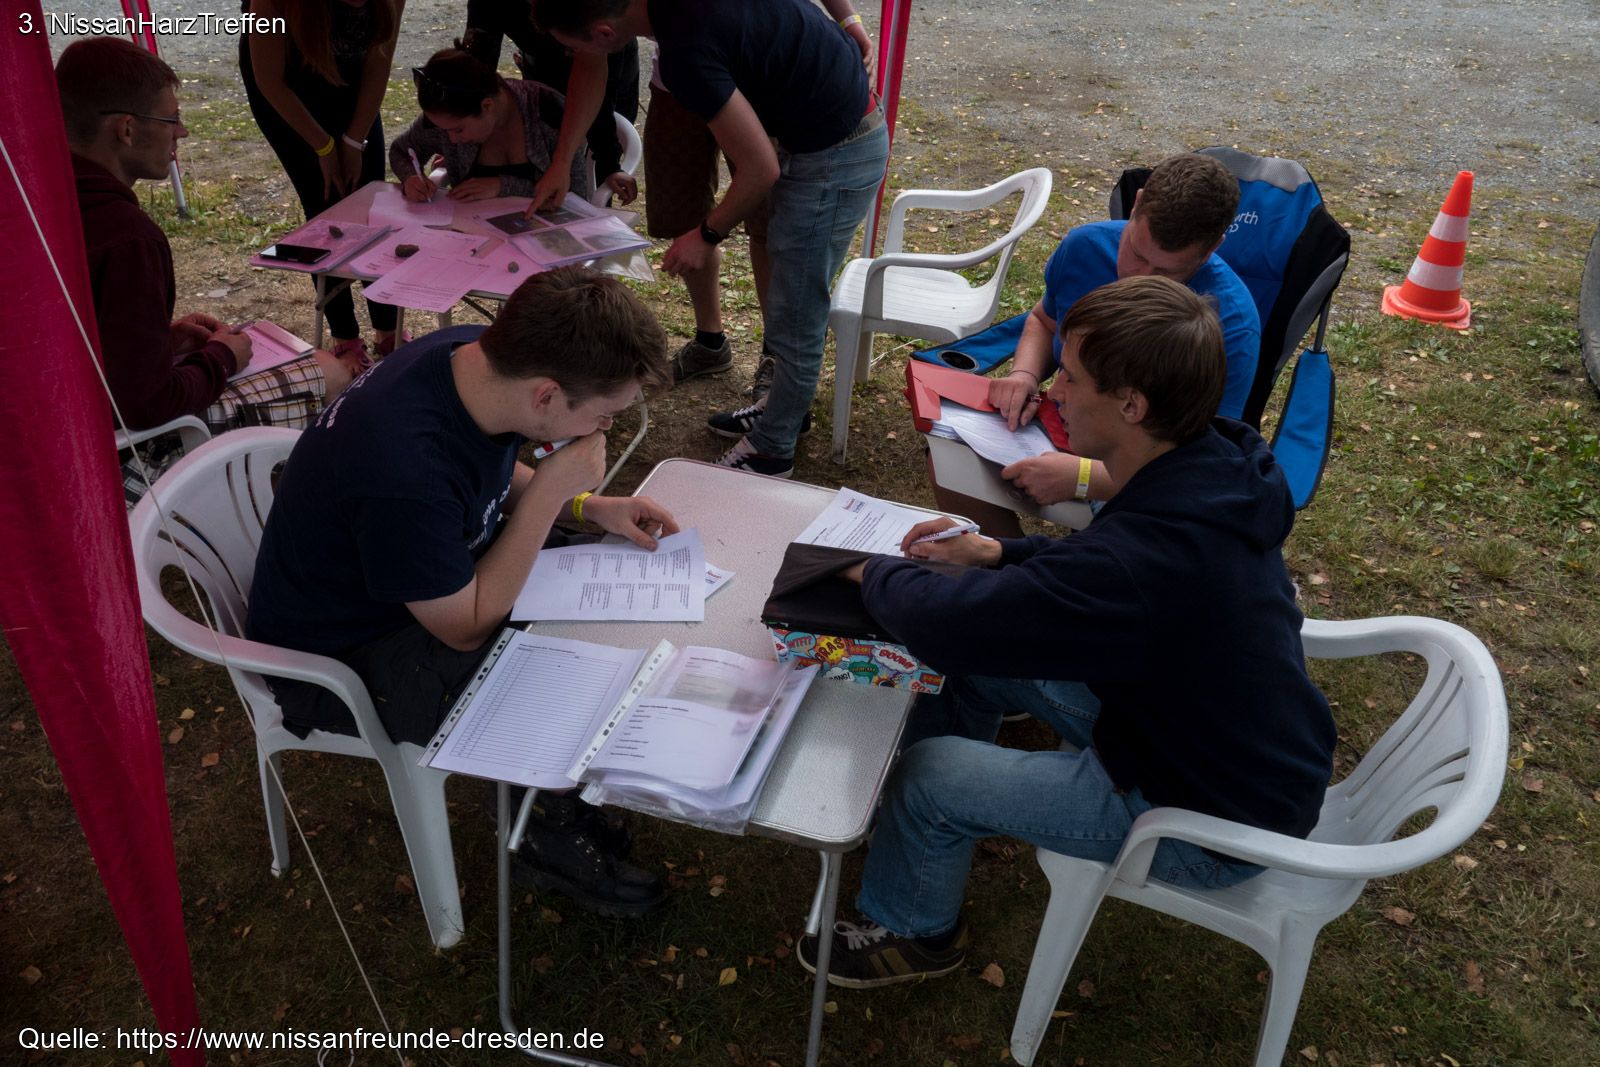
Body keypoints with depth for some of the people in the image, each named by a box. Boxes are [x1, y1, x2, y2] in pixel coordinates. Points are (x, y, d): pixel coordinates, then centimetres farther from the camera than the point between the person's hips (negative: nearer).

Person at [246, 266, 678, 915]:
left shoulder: (481, 356, -15)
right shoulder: (405, 470, -41)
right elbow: (466, 627, -26)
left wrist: (588, 507, -8)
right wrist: (551, 490, -29)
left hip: (441, 572, 8)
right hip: (341, 659, -8)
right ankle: (548, 840, 10)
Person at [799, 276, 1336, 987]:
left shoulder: (1150, 556, -40)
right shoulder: (1214, 469, -10)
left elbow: (944, 621, -34)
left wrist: (877, 572, -12)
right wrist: (997, 553, -1)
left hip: (1218, 825, -8)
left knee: (929, 775, -7)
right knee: (971, 658, 9)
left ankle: (915, 932, 25)